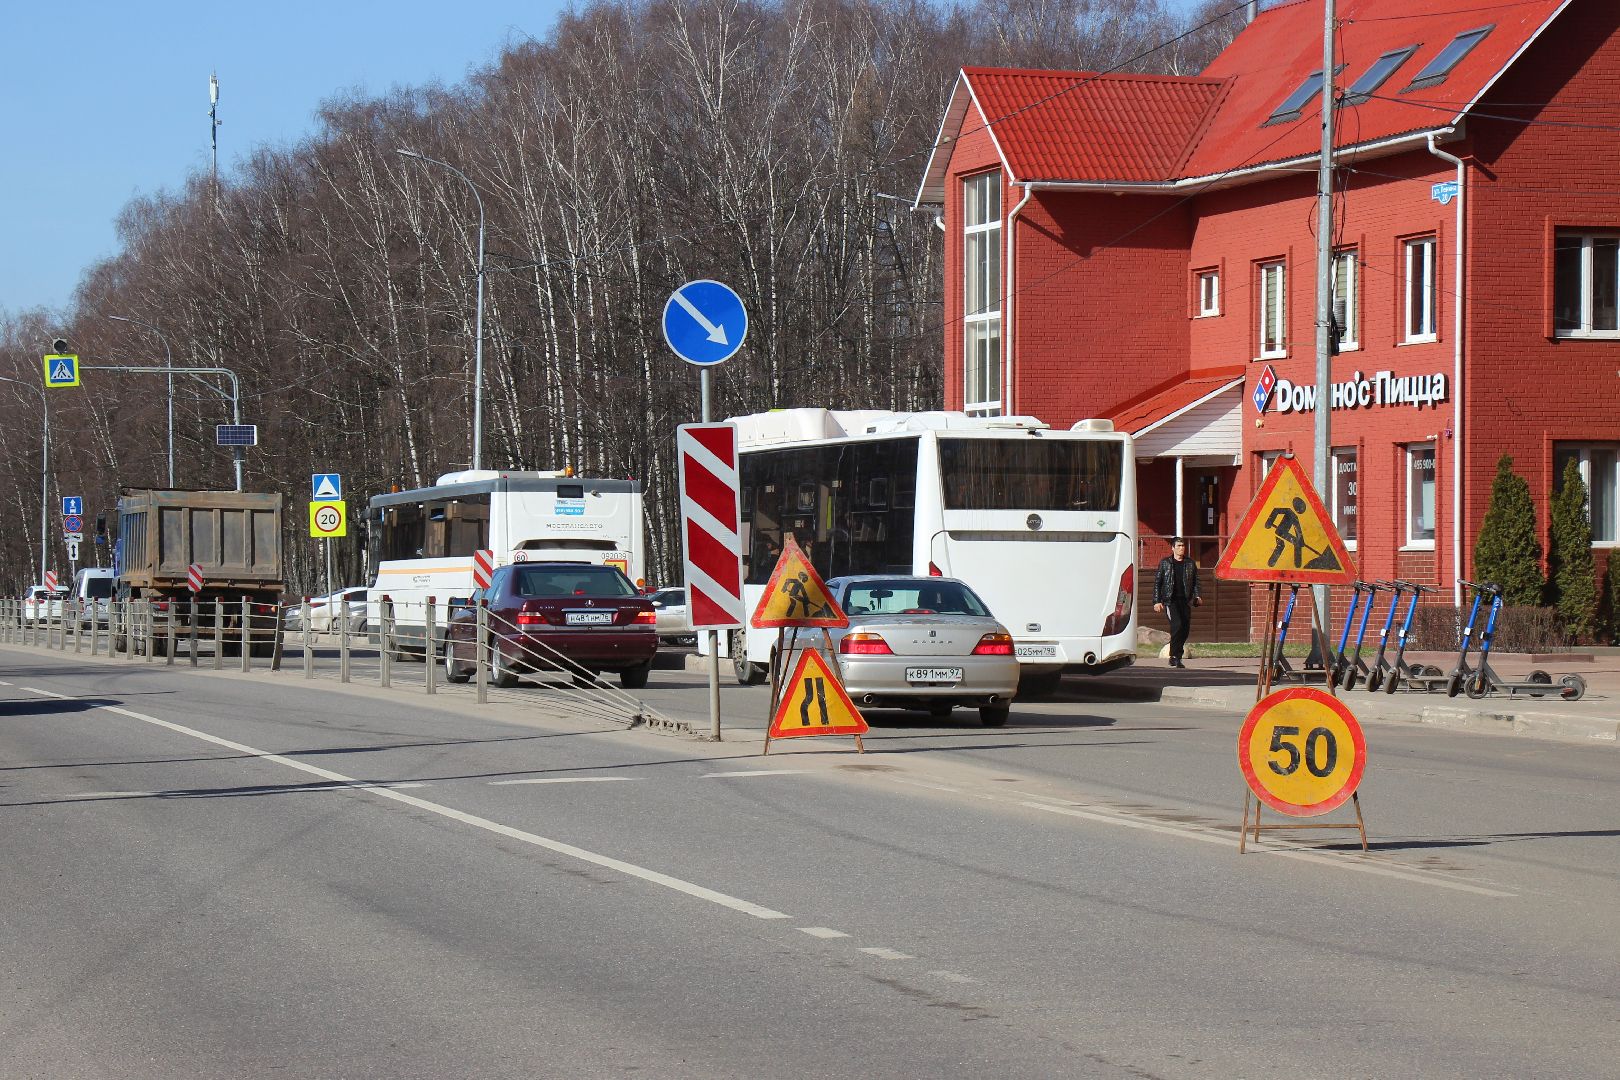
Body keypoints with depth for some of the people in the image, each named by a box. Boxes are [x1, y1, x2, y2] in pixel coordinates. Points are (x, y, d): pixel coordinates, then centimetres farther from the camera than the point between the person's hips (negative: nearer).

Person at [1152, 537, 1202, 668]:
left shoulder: (1190, 564, 12)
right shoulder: (1165, 563, 4)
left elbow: (1195, 582, 16)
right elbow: (1157, 582, 5)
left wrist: (1197, 597, -1)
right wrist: (1157, 601, -3)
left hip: (1185, 601, 4)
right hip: (1170, 600, -4)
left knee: (1185, 628, 1)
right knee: (1177, 624, -20)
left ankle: (1177, 656, 15)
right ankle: (1174, 656, -13)